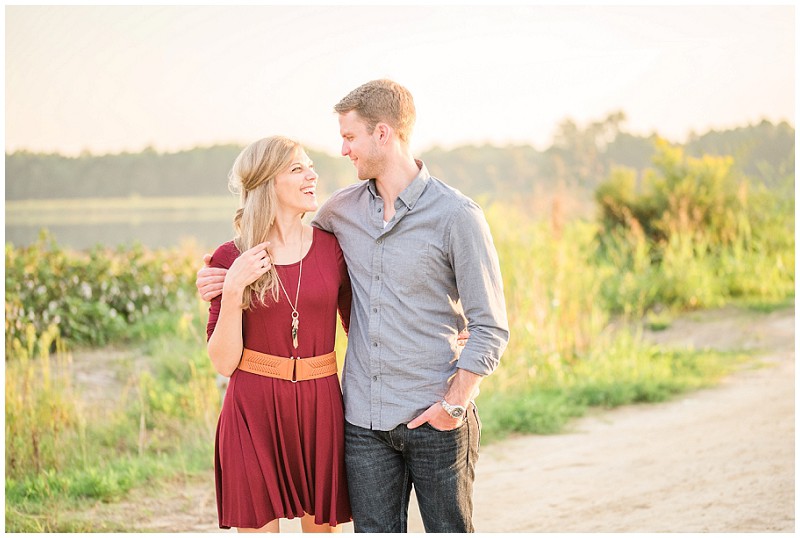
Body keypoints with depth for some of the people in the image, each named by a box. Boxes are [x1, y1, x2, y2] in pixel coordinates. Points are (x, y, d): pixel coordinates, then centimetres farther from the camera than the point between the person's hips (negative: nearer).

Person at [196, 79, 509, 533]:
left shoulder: (457, 215, -8)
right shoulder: (342, 209, 7)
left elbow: (490, 328, -7)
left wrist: (454, 403, -14)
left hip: (436, 421, -4)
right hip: (364, 420, 4)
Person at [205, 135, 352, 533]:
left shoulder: (331, 247, 4)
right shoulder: (232, 259, -1)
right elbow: (223, 362, -3)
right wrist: (234, 288, -14)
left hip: (320, 407, 2)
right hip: (254, 410, -2)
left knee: (322, 525, 8)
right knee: (258, 525, 3)